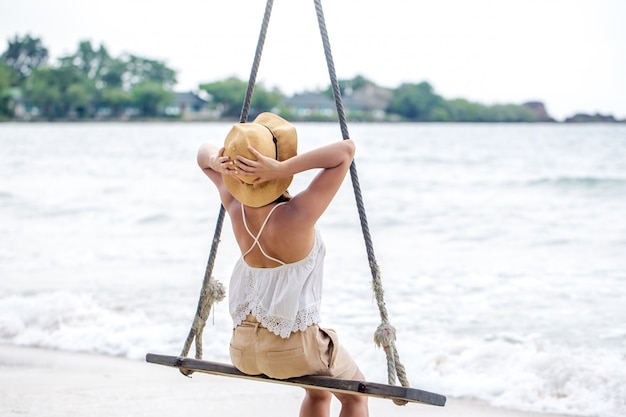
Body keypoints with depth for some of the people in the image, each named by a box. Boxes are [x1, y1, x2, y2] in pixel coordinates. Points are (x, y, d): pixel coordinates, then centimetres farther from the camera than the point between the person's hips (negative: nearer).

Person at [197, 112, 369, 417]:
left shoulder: (236, 207, -8)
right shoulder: (296, 216, -25)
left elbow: (205, 153, 10)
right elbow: (346, 150, -25)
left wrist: (215, 162, -13)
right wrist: (283, 168, -32)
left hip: (244, 348, 6)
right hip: (294, 345, -6)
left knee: (318, 391, 32)